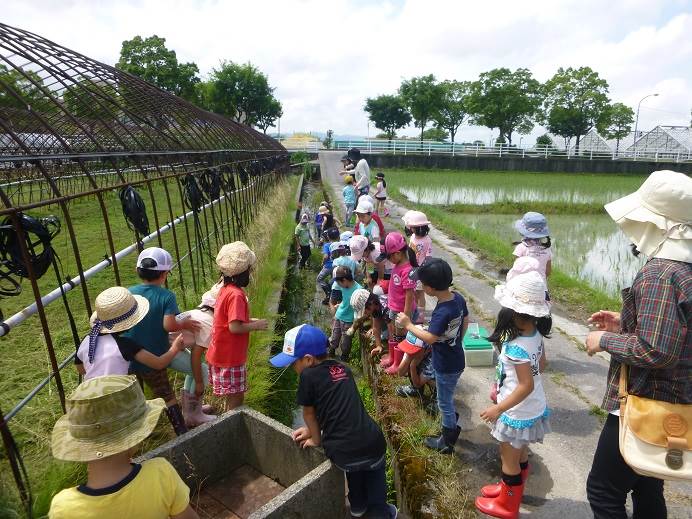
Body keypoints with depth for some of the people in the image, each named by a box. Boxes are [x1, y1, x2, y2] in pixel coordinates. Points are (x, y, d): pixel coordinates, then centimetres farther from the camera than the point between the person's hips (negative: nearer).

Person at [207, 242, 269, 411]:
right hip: (230, 357, -9)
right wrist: (256, 325, -15)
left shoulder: (226, 288, 5)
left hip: (222, 354, 9)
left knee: (232, 394, 23)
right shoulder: (236, 294, -24)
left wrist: (249, 320, 7)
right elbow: (234, 327, -28)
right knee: (236, 398, 4)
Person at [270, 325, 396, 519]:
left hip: (344, 455, -3)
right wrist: (312, 429, 29)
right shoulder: (343, 369, 10)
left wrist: (316, 440, 22)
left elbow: (308, 413, 6)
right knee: (375, 465, 38)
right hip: (374, 445, 3)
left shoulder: (308, 375, -7)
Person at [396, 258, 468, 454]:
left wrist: (408, 325, -23)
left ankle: (447, 442, 30)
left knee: (445, 403, 12)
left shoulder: (442, 312, -35)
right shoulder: (458, 298, -7)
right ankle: (452, 426, 49)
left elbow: (430, 338, -35)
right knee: (447, 399, 28)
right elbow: (465, 322, 7)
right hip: (455, 359, 8)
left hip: (446, 366, -8)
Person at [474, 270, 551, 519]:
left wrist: (498, 408, -21)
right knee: (520, 454, 27)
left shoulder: (516, 347, -33)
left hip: (518, 414, -8)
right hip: (534, 408, 8)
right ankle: (511, 489, 48)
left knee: (509, 459, 14)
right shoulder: (536, 334, -7)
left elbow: (526, 386, -29)